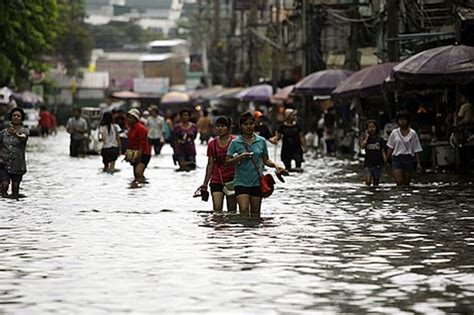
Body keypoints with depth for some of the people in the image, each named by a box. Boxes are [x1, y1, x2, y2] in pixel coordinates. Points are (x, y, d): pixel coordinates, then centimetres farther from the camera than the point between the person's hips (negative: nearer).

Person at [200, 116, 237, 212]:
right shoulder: (212, 144, 7)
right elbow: (210, 164, 11)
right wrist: (205, 183, 8)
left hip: (231, 180, -2)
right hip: (216, 181, 2)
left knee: (232, 210, 2)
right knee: (217, 209, -9)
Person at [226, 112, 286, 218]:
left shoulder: (261, 141, 6)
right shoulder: (235, 143, 0)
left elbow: (266, 160, 13)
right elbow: (227, 162, -1)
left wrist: (275, 165, -6)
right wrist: (239, 157, -18)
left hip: (257, 182, 2)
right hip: (241, 182, -2)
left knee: (255, 213, 7)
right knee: (244, 210, -17)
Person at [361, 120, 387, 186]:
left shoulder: (380, 139, 4)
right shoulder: (366, 139, 5)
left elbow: (383, 151, 4)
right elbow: (362, 146, -15)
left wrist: (385, 162, -8)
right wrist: (367, 137, -9)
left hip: (377, 164, 1)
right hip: (368, 163, -1)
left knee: (376, 183, 5)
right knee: (367, 180, -19)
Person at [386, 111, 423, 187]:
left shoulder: (412, 134, 2)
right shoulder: (394, 133, 5)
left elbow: (416, 150, 3)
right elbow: (390, 148, 11)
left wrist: (418, 163, -1)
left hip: (408, 159, 0)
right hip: (397, 158, 0)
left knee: (406, 183, 3)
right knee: (399, 182, -16)